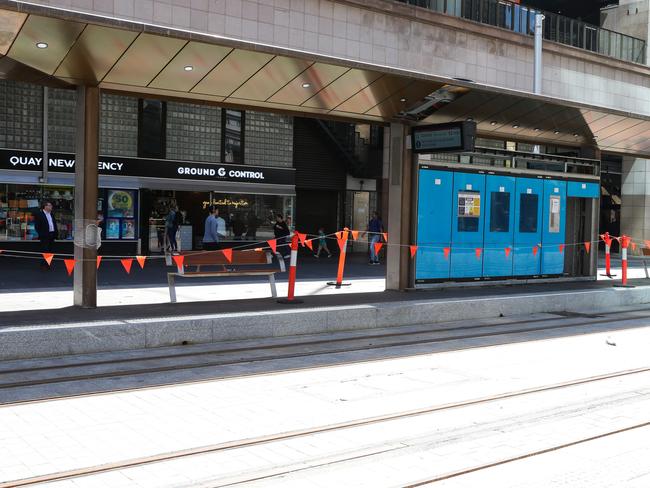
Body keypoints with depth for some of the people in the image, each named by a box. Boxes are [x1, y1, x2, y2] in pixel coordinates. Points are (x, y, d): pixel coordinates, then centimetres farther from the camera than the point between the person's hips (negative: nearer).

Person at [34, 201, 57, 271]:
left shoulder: (51, 214, 15)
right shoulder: (39, 214, -7)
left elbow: (54, 224, 20)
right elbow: (37, 226, -9)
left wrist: (56, 232, 9)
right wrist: (40, 234, -13)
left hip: (52, 235, 7)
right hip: (45, 236, -7)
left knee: (50, 251, 9)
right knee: (45, 251, -6)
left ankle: (48, 265, 15)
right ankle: (43, 265, 1)